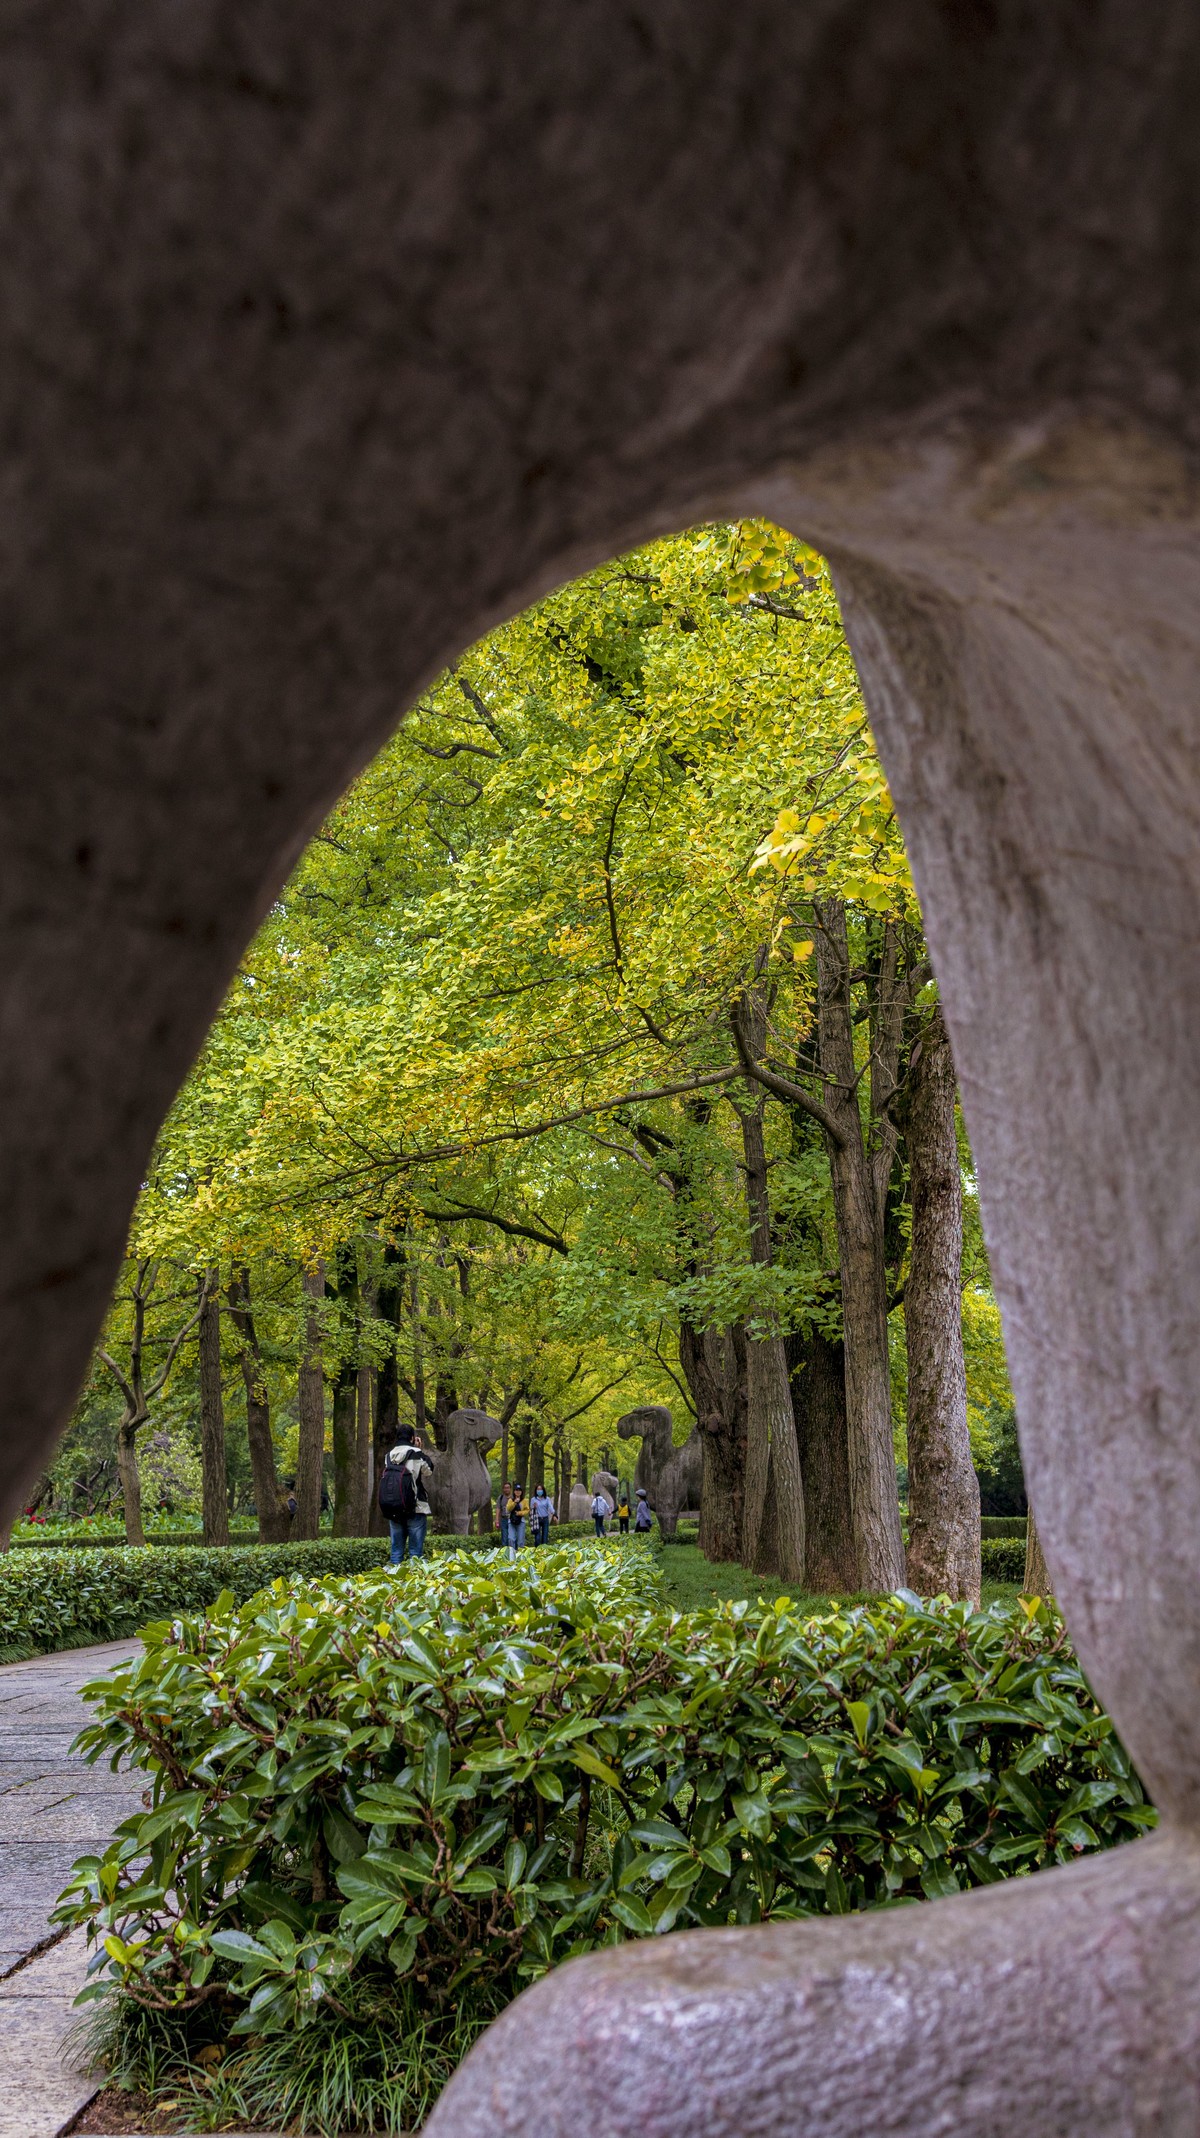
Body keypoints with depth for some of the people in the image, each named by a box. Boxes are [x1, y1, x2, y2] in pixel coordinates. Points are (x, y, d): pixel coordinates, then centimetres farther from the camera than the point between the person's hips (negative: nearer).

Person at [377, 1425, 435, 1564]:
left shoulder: (389, 1456, 4)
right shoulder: (417, 1455, -9)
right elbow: (429, 1471, 6)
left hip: (392, 1510, 4)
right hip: (416, 1509, -4)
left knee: (396, 1548, 11)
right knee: (415, 1550, 0)